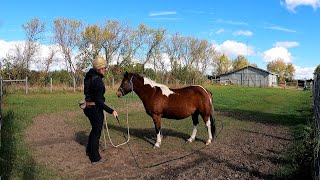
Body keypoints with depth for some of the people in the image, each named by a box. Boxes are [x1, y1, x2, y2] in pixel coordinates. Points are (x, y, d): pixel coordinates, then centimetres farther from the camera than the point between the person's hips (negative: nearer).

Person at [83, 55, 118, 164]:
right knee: (96, 132, 7)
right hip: (96, 109, -9)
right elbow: (99, 101, -25)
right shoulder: (97, 80, -23)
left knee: (94, 129, 27)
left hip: (88, 107, 9)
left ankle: (89, 150, 45)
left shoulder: (88, 77, 4)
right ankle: (95, 158, 21)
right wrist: (111, 111, -23)